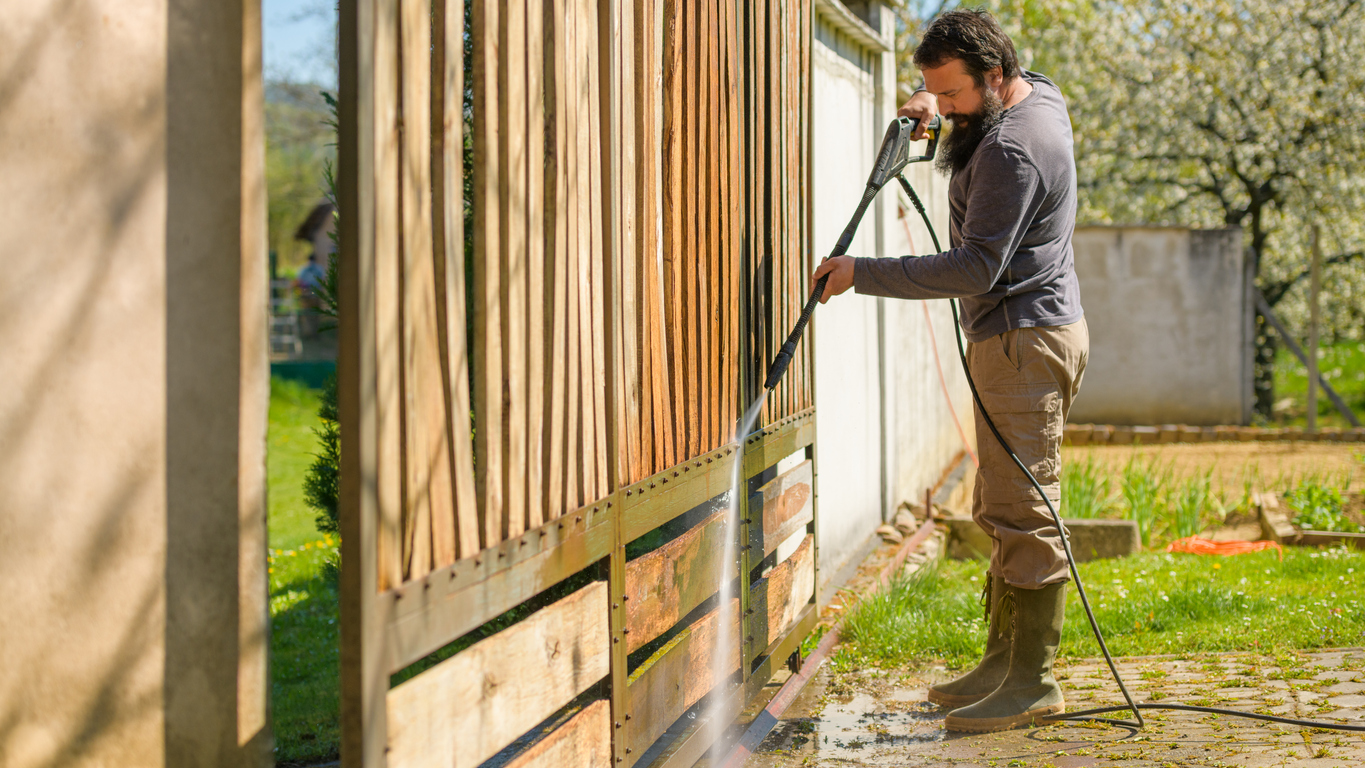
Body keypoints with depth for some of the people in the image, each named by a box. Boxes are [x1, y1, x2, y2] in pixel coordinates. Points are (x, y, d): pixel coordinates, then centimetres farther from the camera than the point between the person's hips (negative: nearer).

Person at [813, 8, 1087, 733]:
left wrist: (865, 273, -21)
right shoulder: (1038, 92, 11)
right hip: (1020, 336, 11)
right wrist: (932, 110, 10)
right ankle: (1003, 658, 18)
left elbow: (974, 268, -24)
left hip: (1027, 337, -11)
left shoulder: (1011, 149, -20)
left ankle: (1032, 681, -9)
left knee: (1022, 511, -10)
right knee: (1001, 508, 13)